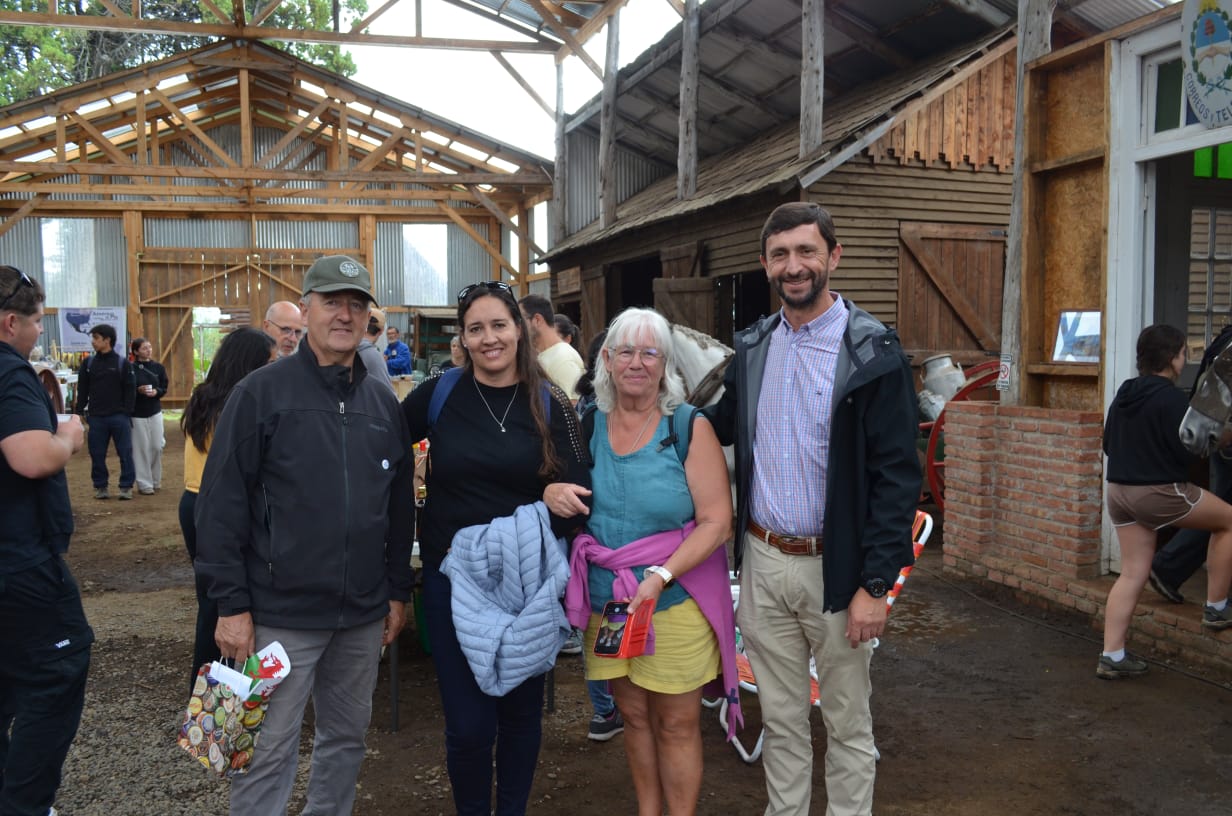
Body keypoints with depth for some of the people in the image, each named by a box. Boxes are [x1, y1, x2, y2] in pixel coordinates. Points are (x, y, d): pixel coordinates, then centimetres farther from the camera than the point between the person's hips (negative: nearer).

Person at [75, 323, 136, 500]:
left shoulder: (123, 363, -2)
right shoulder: (88, 363, 7)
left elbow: (130, 390, -3)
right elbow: (82, 389, 10)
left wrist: (127, 413, -9)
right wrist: (80, 411, 2)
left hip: (119, 417, -3)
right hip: (96, 417, 3)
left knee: (125, 453, 0)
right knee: (97, 454, 6)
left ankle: (126, 486, 9)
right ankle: (100, 486, 18)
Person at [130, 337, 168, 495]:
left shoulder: (158, 367, 4)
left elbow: (164, 388, 8)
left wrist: (156, 392, -12)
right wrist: (138, 390, -19)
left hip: (155, 412, 3)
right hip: (137, 414, -3)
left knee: (157, 446, 5)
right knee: (141, 449, -1)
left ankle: (155, 479, 23)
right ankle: (144, 484, 5)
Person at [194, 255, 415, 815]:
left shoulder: (383, 404, 8)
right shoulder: (261, 392, -7)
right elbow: (221, 503, -9)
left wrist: (398, 591, 11)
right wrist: (231, 604, -12)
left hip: (363, 615, 5)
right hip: (280, 613, -5)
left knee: (347, 736, 17)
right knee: (269, 751, 4)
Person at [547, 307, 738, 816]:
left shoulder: (689, 428, -8)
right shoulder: (585, 424, 2)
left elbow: (716, 522, -11)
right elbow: (551, 482, 14)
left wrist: (660, 576, -22)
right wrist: (550, 494, -10)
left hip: (676, 598, -3)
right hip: (606, 598, 4)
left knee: (676, 724, 8)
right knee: (633, 714, 17)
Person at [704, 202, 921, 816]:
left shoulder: (873, 353, -11)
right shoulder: (752, 347, 6)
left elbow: (897, 476, -13)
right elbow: (721, 428, 19)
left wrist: (875, 585, -16)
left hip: (835, 567, -4)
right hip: (763, 562, 5)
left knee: (847, 724, 12)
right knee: (780, 719, 18)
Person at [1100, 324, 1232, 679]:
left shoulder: (1123, 395, 8)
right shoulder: (1171, 398, -15)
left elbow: (1108, 445, 14)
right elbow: (1186, 452, -15)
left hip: (1119, 490, 7)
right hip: (1160, 492, -7)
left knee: (1132, 573, 11)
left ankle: (1112, 656, 8)